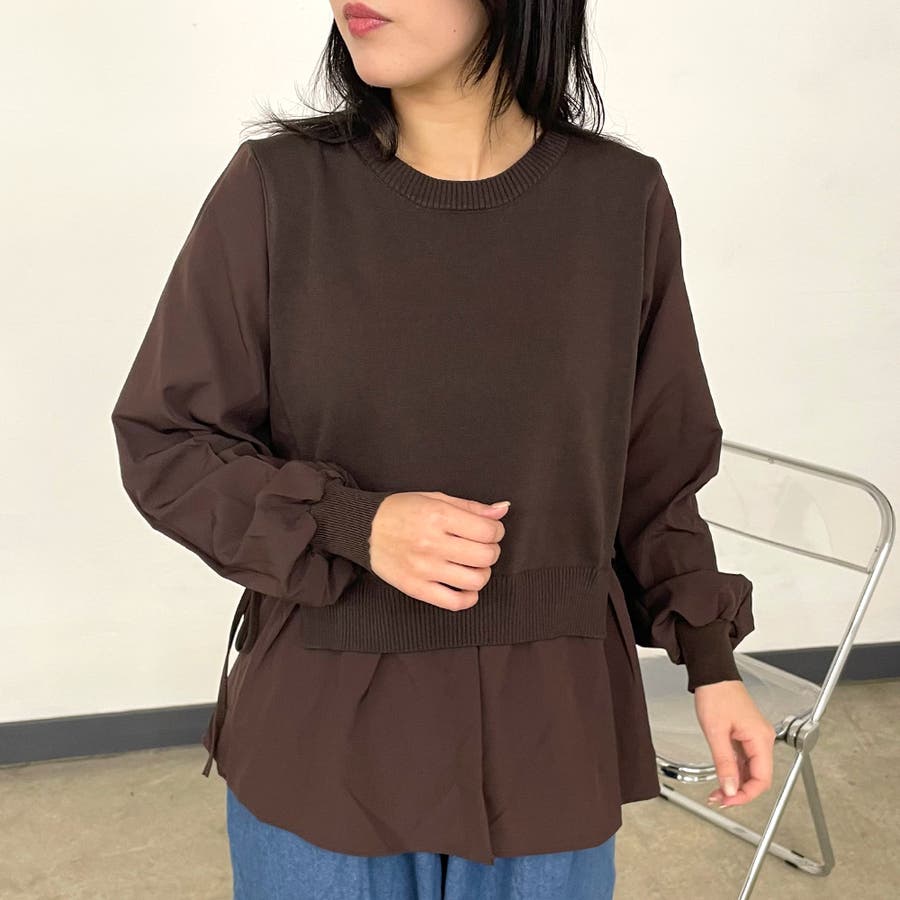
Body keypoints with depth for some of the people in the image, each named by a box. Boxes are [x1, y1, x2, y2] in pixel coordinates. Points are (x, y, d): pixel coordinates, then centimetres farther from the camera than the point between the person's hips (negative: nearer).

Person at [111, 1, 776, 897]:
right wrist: (356, 527, -18)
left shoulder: (623, 198, -4)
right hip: (321, 733, -1)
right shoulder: (276, 187, -10)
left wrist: (712, 659, 4)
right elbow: (163, 444, -4)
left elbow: (652, 465, 6)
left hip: (549, 736, 2)